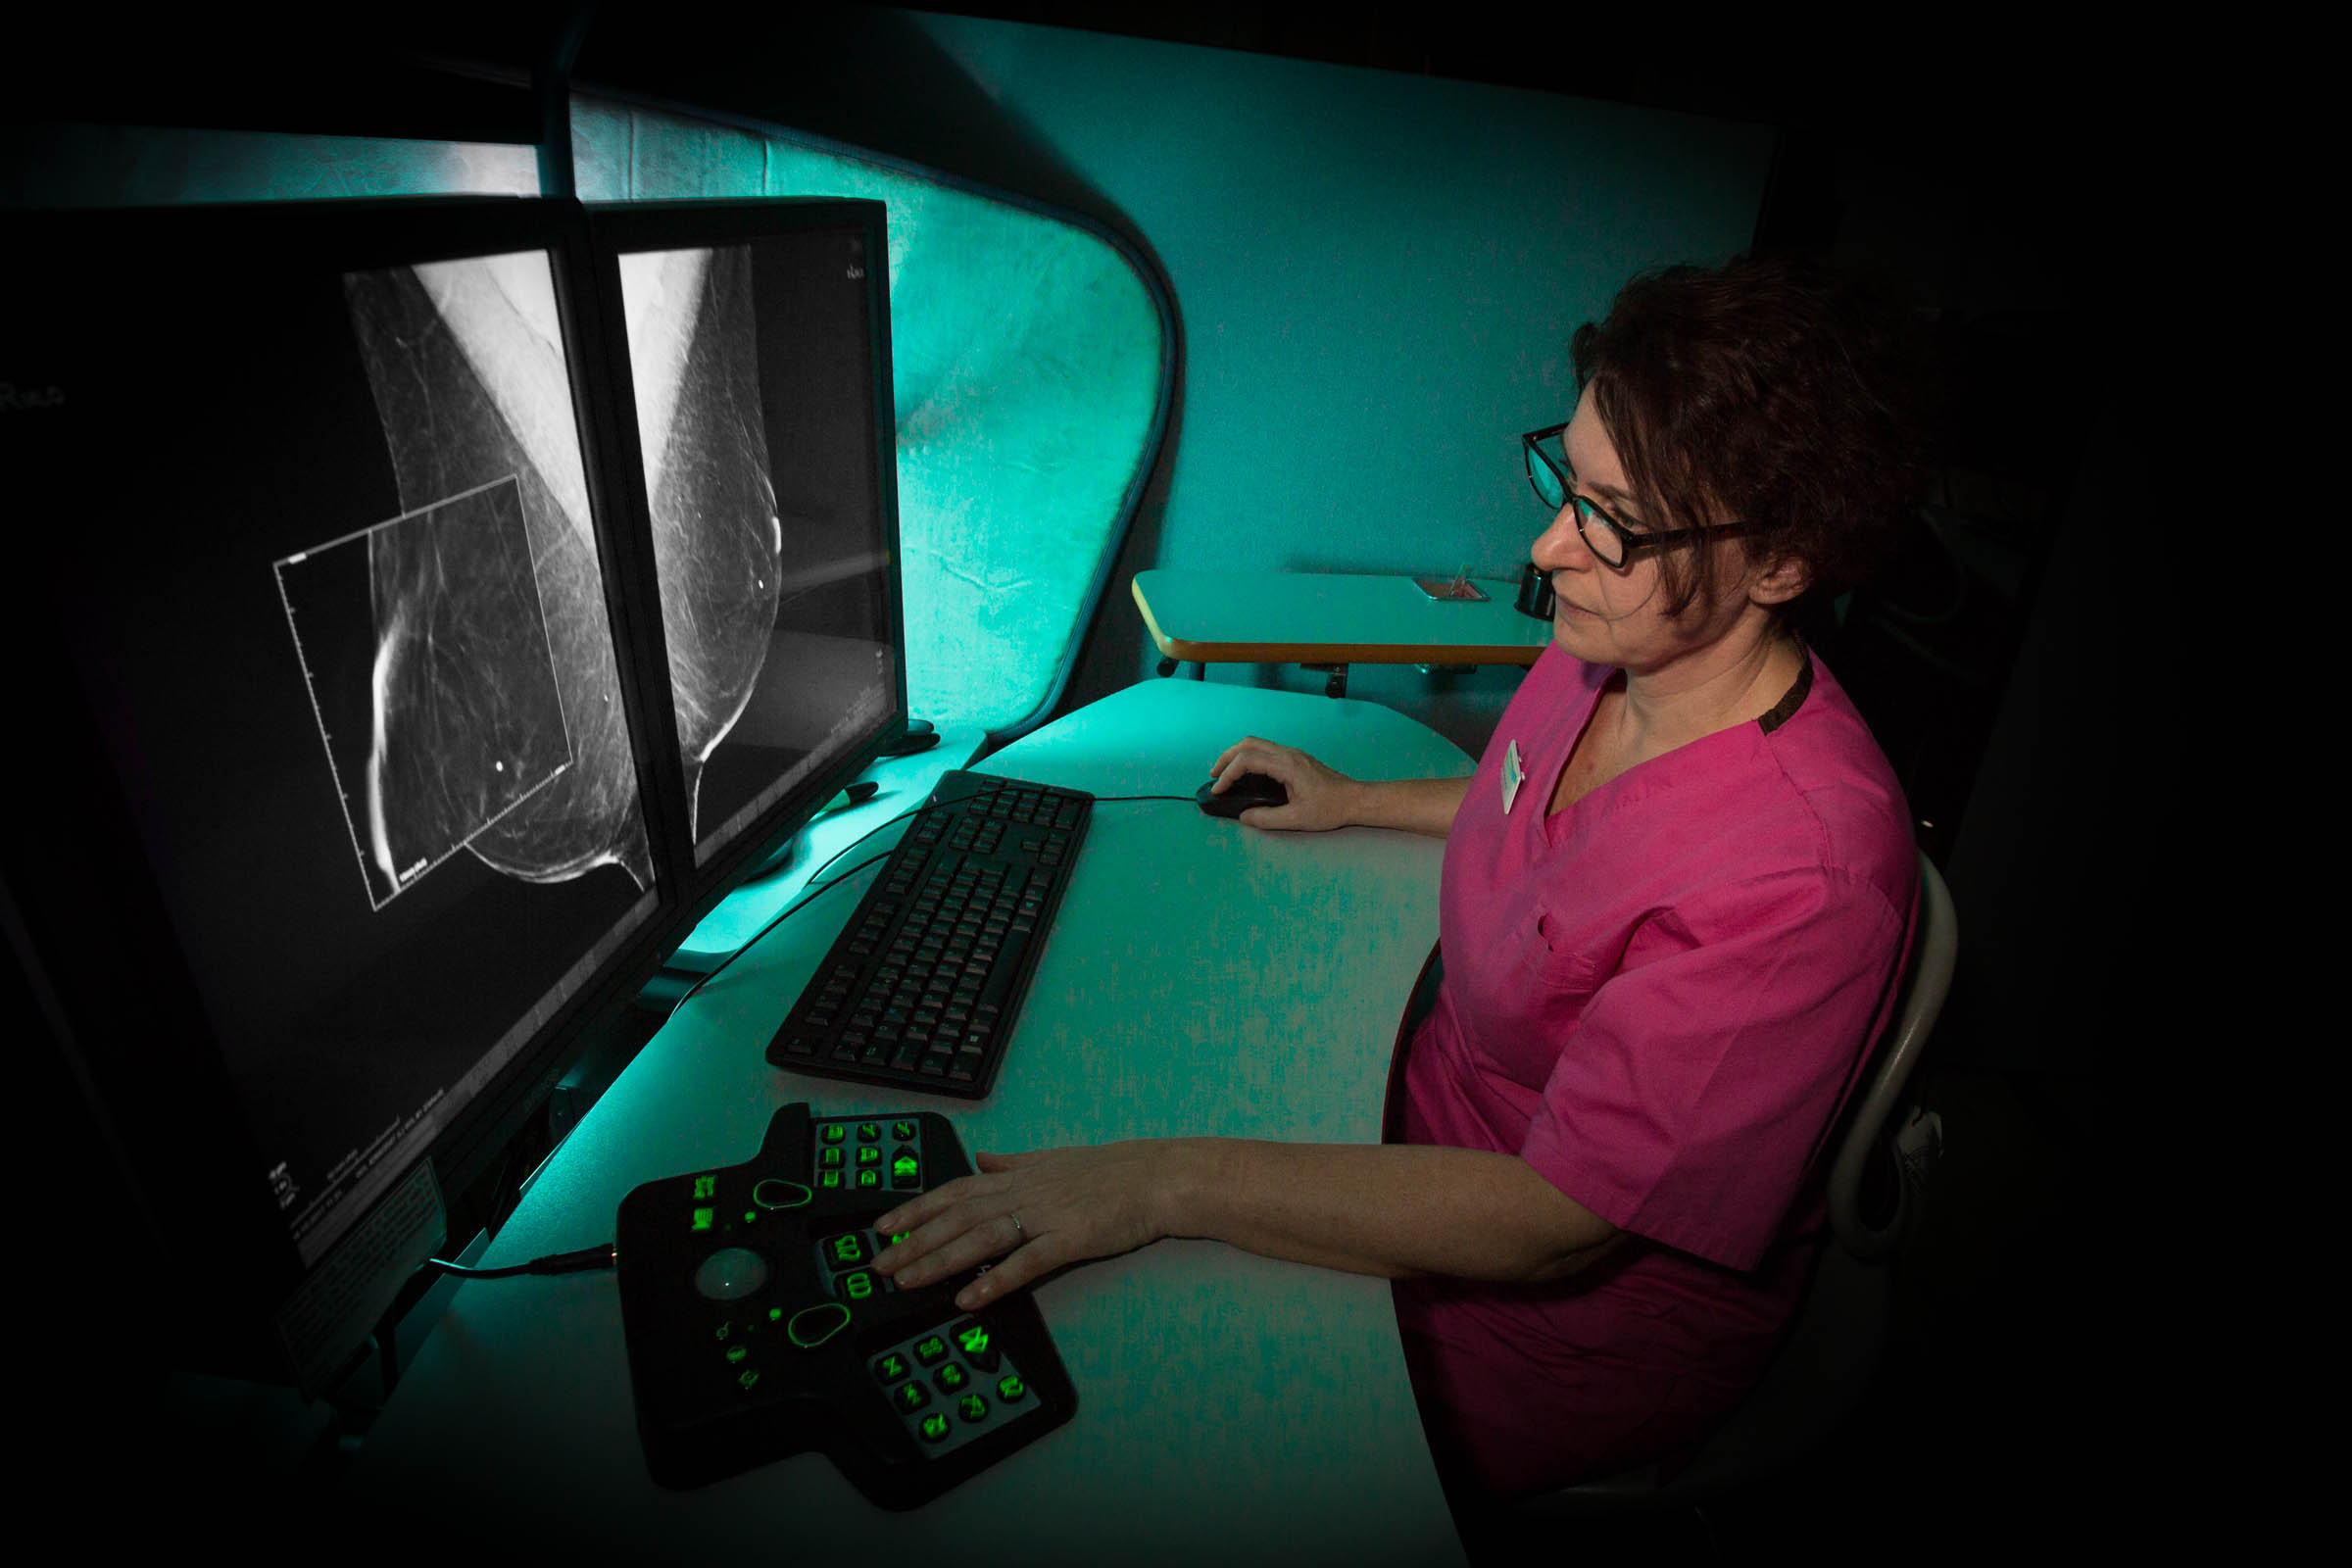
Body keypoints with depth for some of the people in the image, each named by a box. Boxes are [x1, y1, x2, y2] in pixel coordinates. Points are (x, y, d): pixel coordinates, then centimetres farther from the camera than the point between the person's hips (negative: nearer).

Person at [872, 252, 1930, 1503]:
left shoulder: (1805, 870, -34)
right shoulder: (1602, 655, -9)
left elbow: (1555, 1220, -32)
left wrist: (1165, 1183, -36)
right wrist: (1355, 801, 14)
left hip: (1570, 1323, -6)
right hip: (1450, 1120, 7)